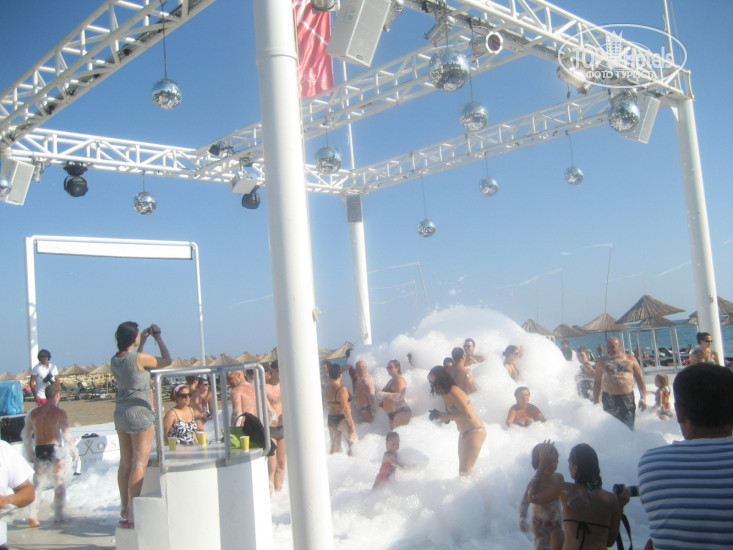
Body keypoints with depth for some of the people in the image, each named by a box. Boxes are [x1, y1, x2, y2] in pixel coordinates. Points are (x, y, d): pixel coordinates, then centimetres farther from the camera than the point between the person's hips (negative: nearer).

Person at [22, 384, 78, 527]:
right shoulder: (59, 413, -10)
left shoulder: (33, 413, 6)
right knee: (60, 484, 12)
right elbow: (67, 434, -10)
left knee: (37, 484, 12)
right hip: (55, 450, -3)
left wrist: (30, 454, 23)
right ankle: (58, 515, 14)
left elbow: (25, 435, 12)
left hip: (39, 451, 4)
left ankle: (32, 514, -4)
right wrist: (74, 451, 4)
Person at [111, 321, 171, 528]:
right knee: (139, 464, -3)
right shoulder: (139, 358, -16)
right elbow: (166, 360, -3)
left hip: (120, 413, 8)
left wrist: (142, 342, 25)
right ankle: (133, 513, -2)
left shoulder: (115, 360, 5)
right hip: (139, 412, -7)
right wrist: (158, 337, 7)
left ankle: (125, 509, 20)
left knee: (125, 463, 13)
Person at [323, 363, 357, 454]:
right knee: (352, 444, 9)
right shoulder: (342, 389, -19)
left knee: (334, 447, 15)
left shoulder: (327, 388, 2)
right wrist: (352, 423, -18)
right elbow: (345, 408, -22)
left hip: (331, 419, 7)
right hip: (342, 419, -7)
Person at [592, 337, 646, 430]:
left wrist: (643, 398, 1)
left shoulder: (630, 359, 8)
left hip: (628, 398, 0)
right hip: (609, 400, 0)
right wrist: (595, 401, 5)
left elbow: (640, 379, 9)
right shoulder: (602, 362, 8)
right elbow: (597, 382, 8)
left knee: (628, 427, 1)